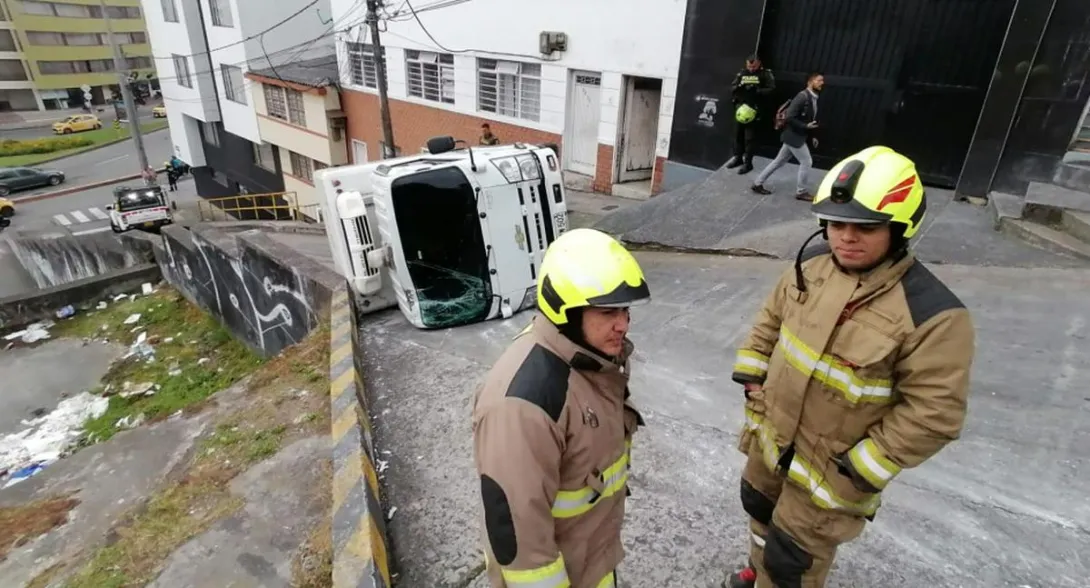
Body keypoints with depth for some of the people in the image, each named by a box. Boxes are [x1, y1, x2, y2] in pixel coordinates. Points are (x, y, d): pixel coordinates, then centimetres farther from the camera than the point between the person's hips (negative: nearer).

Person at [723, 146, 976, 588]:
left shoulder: (931, 314, -28)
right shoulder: (812, 264, -8)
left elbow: (933, 414, -23)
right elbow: (772, 318, 7)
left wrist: (862, 468, -20)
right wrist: (751, 377, 2)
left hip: (832, 468, -6)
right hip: (772, 434, 7)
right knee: (759, 506, 30)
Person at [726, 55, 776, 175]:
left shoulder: (765, 74, -5)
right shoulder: (742, 73, 8)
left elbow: (771, 89, -12)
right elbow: (732, 87, 7)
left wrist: (757, 91, -24)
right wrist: (739, 87, -15)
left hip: (754, 109, -5)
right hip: (740, 107, 5)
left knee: (749, 137, -3)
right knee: (737, 134, 12)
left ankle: (748, 163, 3)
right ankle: (738, 158, 27)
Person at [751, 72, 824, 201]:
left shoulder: (813, 99, 10)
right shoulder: (803, 96, -18)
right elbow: (788, 117, -23)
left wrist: (811, 136, 13)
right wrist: (805, 126, -22)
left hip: (798, 136, 9)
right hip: (794, 136, -9)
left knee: (779, 162, 13)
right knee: (807, 162, -2)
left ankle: (758, 183, 20)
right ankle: (801, 192, 12)